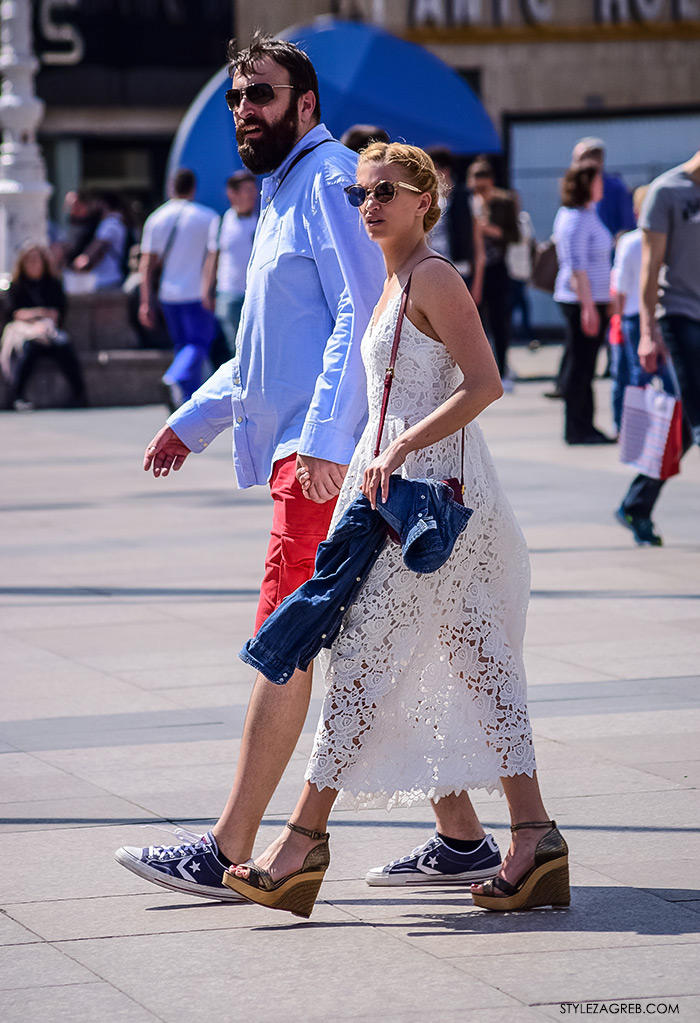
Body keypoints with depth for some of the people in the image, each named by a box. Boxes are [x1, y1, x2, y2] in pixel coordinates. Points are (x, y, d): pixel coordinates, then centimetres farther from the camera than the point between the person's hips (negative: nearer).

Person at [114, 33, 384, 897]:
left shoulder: (330, 181, -7)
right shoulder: (283, 194, 24)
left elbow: (361, 314, -18)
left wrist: (323, 437, -27)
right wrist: (192, 422, 27)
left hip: (323, 459, -10)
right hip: (298, 451, 10)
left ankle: (229, 850, -10)